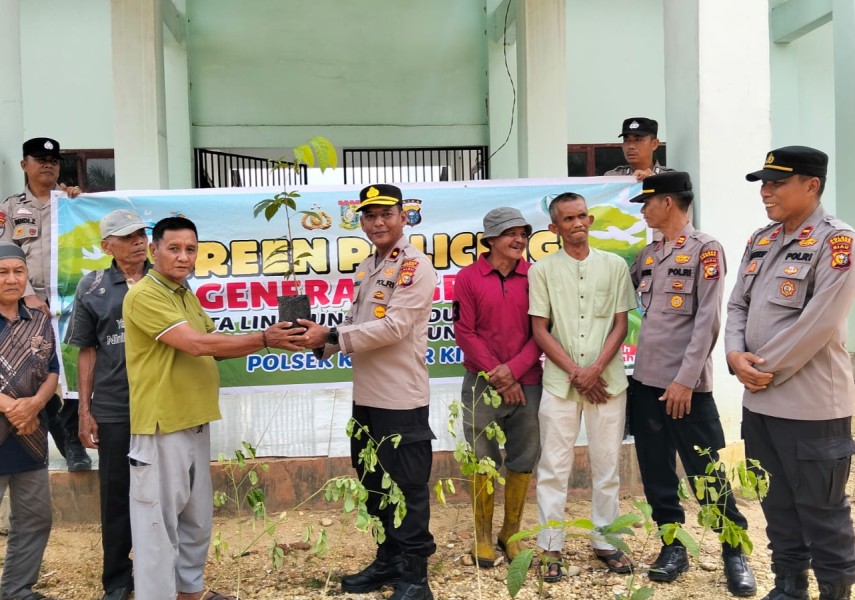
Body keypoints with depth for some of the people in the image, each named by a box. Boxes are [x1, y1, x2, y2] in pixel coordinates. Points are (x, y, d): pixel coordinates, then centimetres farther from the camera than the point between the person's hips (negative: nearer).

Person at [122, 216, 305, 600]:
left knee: (197, 516, 19)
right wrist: (263, 339, -18)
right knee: (160, 520, 0)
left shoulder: (188, 296, 14)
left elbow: (215, 348, 14)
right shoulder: (144, 296, -15)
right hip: (161, 425, -9)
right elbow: (197, 344, -23)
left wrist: (267, 340, -1)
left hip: (194, 422, 9)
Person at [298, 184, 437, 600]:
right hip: (365, 397, 9)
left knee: (407, 488, 2)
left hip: (401, 399, -9)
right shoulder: (366, 268, 15)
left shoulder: (415, 267, -12)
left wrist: (330, 336, -20)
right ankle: (388, 561, 35)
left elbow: (393, 327, -21)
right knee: (374, 484, 19)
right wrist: (324, 344, -3)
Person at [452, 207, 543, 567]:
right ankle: (483, 535, 21)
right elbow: (464, 332, -5)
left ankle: (511, 532, 26)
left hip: (526, 383, 2)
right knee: (483, 462, 7)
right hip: (482, 384, -2)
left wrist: (514, 369, -12)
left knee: (523, 460, 9)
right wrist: (497, 376, -10)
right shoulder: (468, 277, -1)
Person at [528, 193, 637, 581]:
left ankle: (605, 542, 22)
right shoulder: (542, 270, 3)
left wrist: (595, 369, -9)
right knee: (554, 467, 2)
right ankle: (551, 548, 12)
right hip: (559, 382, -1)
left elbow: (620, 324, 4)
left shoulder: (615, 266, 6)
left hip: (607, 381, 1)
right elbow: (540, 330, 0)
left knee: (606, 465, 9)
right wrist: (575, 372, -7)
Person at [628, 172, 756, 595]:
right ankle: (673, 545, 24)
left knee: (707, 473, 2)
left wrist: (685, 379, -16)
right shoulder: (647, 255, 12)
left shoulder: (704, 250, -6)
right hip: (645, 380, 6)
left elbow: (707, 320, -12)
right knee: (656, 471, 10)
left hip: (686, 385, -6)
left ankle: (734, 551, 18)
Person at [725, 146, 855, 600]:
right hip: (758, 400, 7)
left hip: (811, 404, -7)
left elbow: (818, 323, -20)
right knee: (778, 506, 19)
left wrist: (766, 369, -14)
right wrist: (736, 356, -7)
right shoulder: (760, 241, 11)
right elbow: (737, 305, 11)